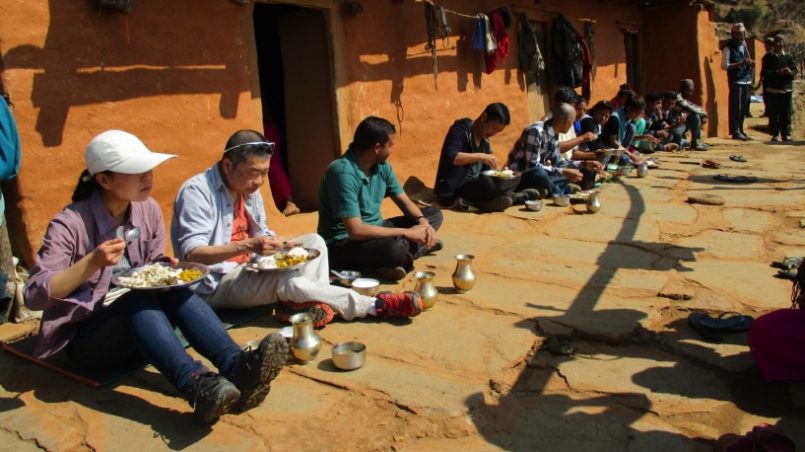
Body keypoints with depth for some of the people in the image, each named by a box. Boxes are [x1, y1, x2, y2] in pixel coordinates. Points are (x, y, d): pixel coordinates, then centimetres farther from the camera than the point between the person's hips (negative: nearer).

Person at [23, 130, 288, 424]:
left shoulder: (148, 209, -1)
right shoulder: (70, 224, -16)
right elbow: (34, 295, -22)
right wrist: (91, 262, -34)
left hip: (140, 326, 4)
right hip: (84, 335, -4)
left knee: (173, 287, -27)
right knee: (138, 298, -34)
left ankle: (235, 366, -46)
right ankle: (197, 385, -55)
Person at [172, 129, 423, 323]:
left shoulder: (248, 188, 5)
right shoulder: (197, 191, -19)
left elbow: (260, 233, 12)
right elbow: (192, 254, -27)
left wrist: (278, 246, -11)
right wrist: (247, 245, -37)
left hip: (246, 268, 9)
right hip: (214, 285, -8)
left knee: (314, 241, -4)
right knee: (288, 280, -32)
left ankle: (309, 302, -26)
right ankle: (374, 306, -22)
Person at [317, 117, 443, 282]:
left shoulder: (382, 166, 0)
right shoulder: (343, 173, -25)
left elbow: (404, 201, 8)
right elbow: (356, 230, -30)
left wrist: (423, 223, -14)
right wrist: (407, 233, -25)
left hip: (374, 230, 9)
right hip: (342, 243, -9)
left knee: (434, 214, 3)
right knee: (394, 249, -39)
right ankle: (415, 248, -9)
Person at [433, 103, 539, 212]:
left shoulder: (484, 141, 11)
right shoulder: (461, 129, -11)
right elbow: (450, 157, -27)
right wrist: (481, 156, -29)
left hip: (474, 186, 9)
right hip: (452, 192, -9)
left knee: (515, 178, 3)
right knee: (486, 182, -36)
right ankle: (512, 197, -10)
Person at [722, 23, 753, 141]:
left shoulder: (744, 45, 15)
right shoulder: (728, 47, -7)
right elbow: (724, 65, -14)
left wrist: (750, 63, 4)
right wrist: (740, 63, -22)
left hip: (746, 80, 7)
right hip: (736, 81, -7)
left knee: (743, 107, 11)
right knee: (736, 107, -8)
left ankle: (740, 130, 19)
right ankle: (735, 131, -5)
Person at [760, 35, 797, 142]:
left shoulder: (788, 57, 8)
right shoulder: (768, 57, 3)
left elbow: (795, 70, 8)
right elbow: (764, 73, -4)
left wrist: (790, 72, -15)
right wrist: (777, 72, -18)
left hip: (786, 89, 1)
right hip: (772, 90, -1)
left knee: (786, 114, 2)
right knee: (773, 114, 1)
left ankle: (786, 134, 10)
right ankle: (774, 134, 9)